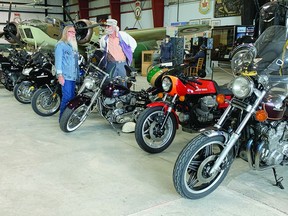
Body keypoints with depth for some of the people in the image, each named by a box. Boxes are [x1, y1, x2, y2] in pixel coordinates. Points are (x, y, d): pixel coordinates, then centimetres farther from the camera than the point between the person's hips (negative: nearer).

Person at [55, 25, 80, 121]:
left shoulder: (74, 45, 22)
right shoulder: (61, 44, -2)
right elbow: (58, 60, -10)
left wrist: (78, 74, 18)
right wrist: (59, 75, -18)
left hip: (73, 76, 8)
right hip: (65, 76, -8)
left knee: (72, 97, 9)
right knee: (67, 97, -11)